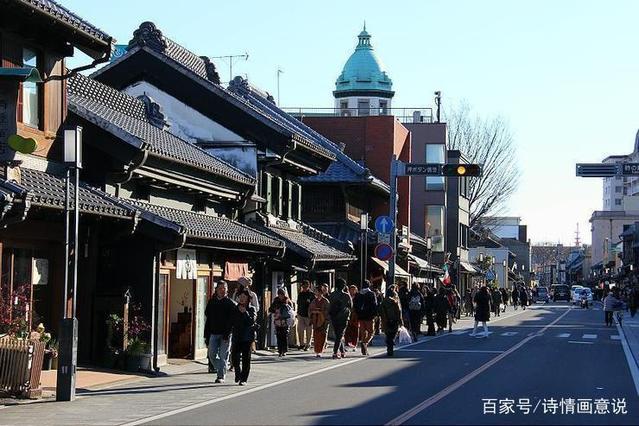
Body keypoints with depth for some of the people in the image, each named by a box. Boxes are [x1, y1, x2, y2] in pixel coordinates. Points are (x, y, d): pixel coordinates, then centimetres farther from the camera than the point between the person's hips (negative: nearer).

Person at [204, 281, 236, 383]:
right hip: (213, 333, 4)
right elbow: (208, 320, 15)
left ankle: (221, 376, 3)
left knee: (223, 356, -3)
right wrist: (206, 336, 12)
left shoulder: (230, 303, -1)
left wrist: (227, 333, -18)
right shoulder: (211, 302, 12)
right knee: (212, 355, 2)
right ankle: (221, 371, 22)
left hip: (225, 334, -4)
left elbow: (232, 321, -8)